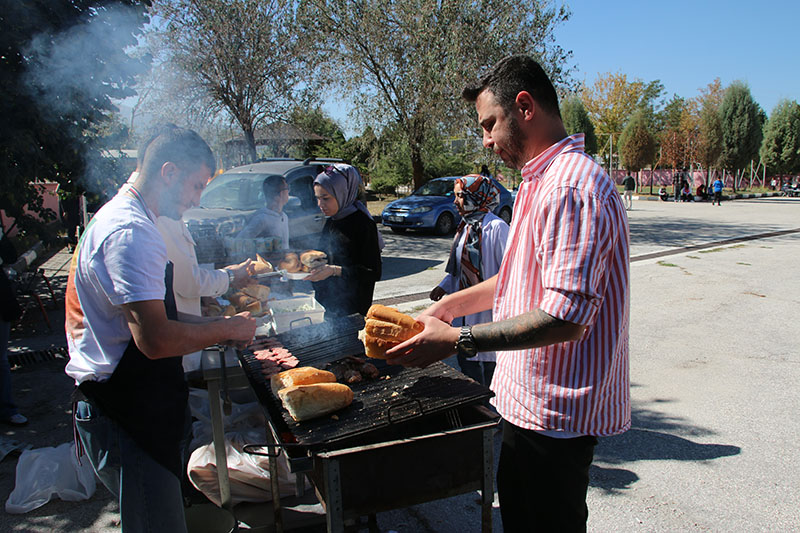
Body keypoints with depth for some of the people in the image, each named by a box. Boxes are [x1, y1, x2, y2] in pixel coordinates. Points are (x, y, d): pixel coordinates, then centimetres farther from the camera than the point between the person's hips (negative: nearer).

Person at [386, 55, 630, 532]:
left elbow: (565, 317, -29)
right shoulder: (540, 181, 13)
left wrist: (459, 340, -27)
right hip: (527, 399, 10)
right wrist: (449, 306, 12)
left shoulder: (574, 185, -23)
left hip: (555, 415, -10)